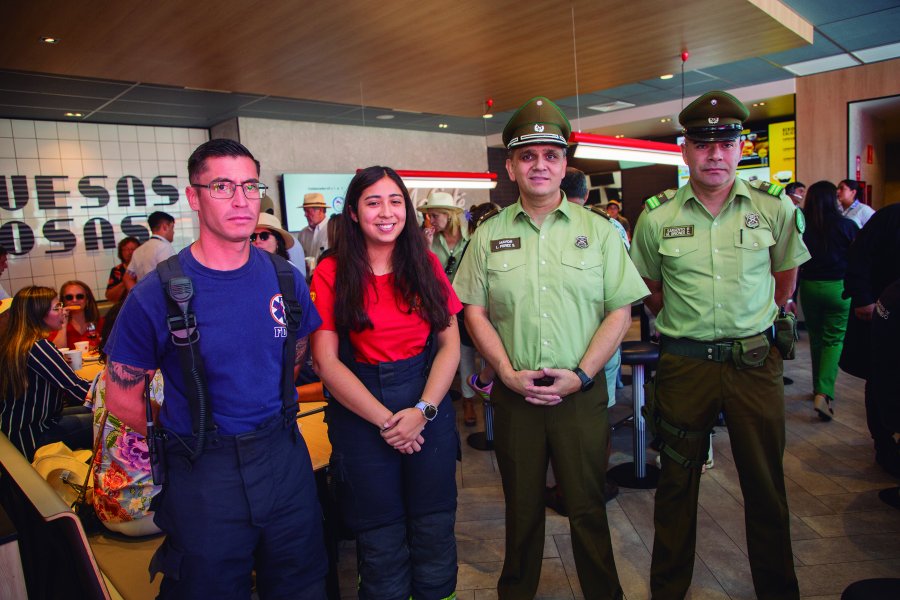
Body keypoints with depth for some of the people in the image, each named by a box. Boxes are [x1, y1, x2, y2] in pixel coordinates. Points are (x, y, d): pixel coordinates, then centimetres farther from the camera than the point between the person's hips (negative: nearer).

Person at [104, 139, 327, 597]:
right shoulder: (156, 294, -13)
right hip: (203, 475, -3)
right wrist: (186, 439, 2)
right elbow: (122, 399, -4)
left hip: (285, 458, 4)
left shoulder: (285, 279, -3)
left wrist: (271, 427, 7)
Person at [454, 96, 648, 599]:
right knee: (522, 506, 16)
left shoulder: (598, 230, 1)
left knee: (588, 506, 11)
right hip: (513, 393, 1)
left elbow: (620, 312, -2)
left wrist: (580, 375, -11)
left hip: (582, 392, -1)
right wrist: (508, 372, -9)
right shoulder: (489, 235, 4)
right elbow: (475, 311, 2)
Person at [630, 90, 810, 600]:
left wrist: (761, 321, 14)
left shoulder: (775, 208, -1)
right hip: (685, 363, 0)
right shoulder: (657, 218, -3)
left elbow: (786, 274, 15)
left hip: (755, 361, 1)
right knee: (677, 481, 11)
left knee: (766, 483, 12)